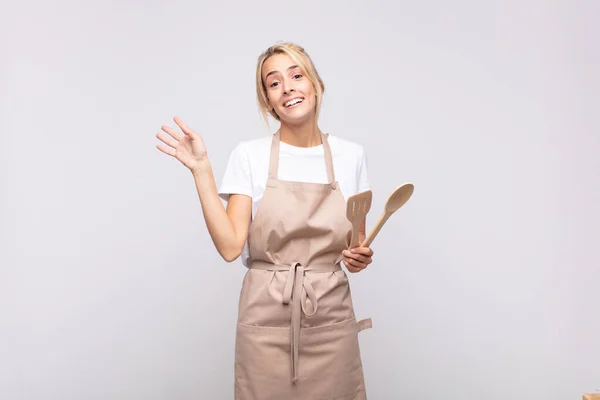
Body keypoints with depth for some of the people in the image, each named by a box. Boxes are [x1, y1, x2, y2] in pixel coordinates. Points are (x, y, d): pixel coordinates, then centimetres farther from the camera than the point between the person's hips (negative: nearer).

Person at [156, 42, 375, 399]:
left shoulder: (351, 155, 2)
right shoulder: (249, 156, -4)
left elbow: (358, 245, 10)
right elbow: (230, 246, -13)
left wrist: (360, 258, -11)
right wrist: (201, 169, -15)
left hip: (331, 319, 2)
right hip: (267, 320, -1)